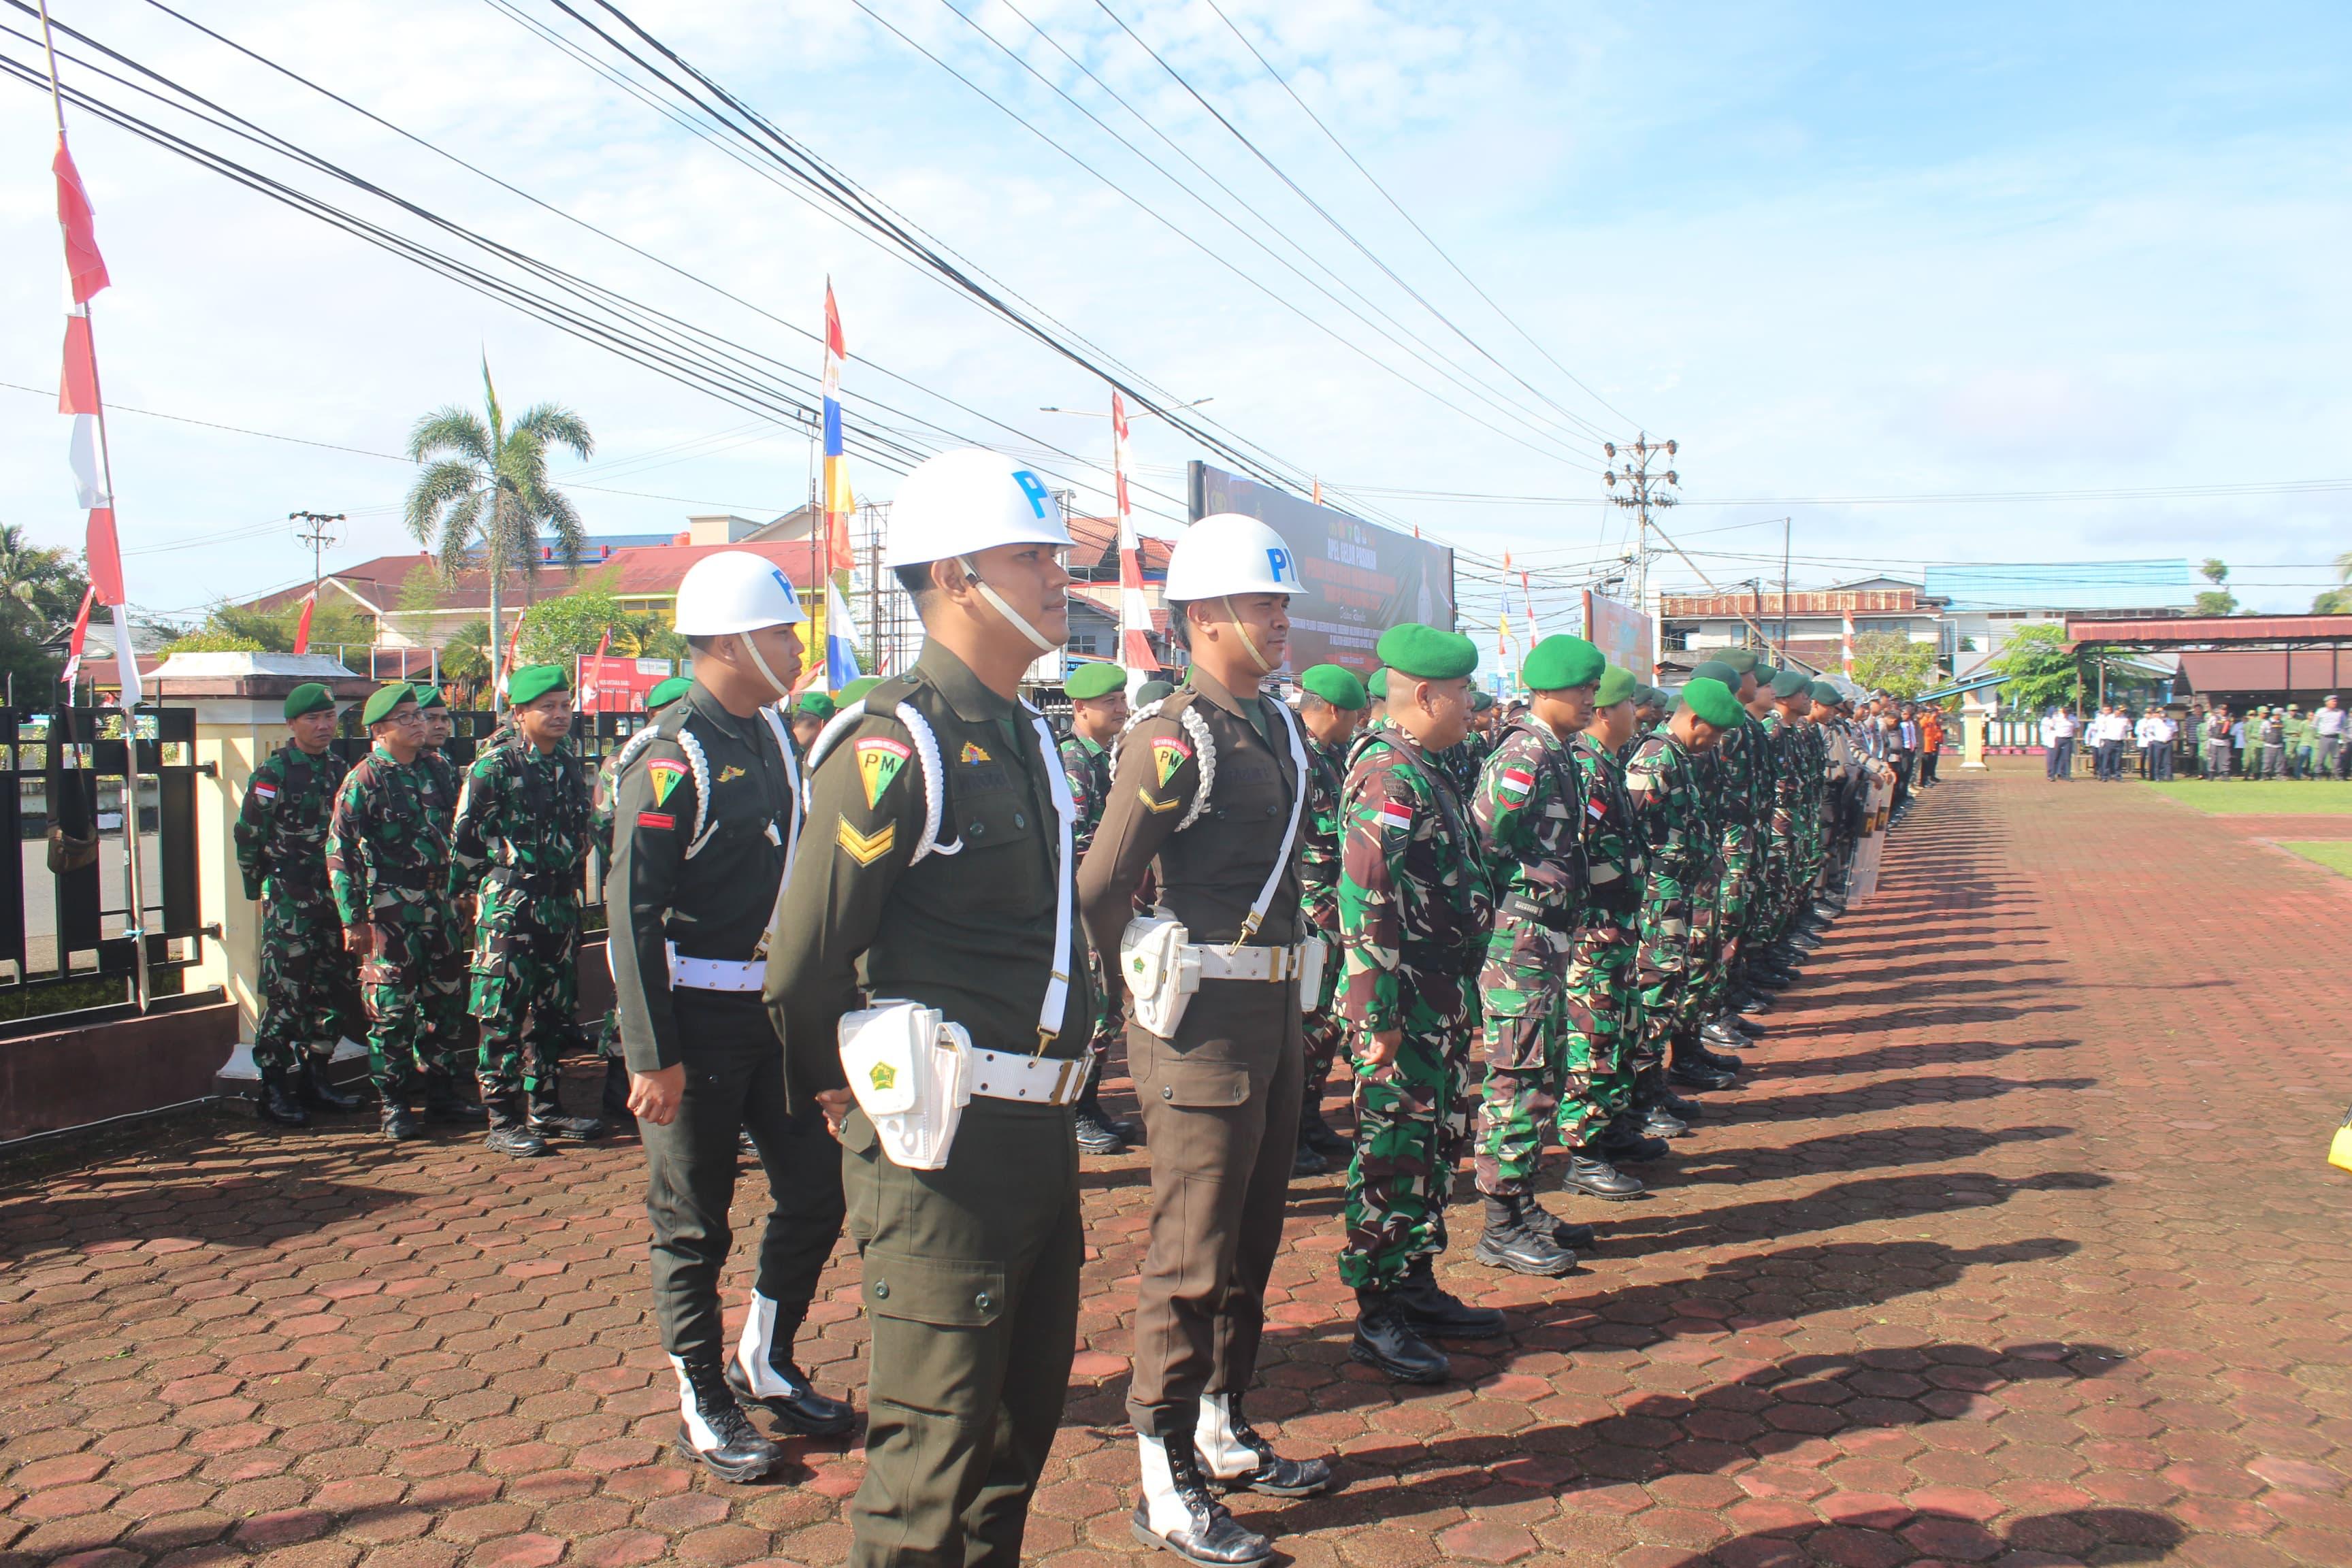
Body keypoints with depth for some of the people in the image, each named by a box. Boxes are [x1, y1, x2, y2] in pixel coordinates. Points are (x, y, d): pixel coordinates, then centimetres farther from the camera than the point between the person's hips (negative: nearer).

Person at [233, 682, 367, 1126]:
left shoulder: (337, 771, 13)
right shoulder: (273, 773, -6)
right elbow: (248, 835, -5)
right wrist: (261, 889, -2)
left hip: (334, 899, 6)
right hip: (290, 902, -6)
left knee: (337, 993, 8)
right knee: (286, 995, -4)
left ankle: (314, 1079, 21)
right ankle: (274, 1090, 5)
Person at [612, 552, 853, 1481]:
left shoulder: (776, 736, 9)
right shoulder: (671, 759, -15)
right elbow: (631, 911, -18)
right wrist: (652, 1054, -19)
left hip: (776, 1006, 8)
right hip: (696, 1018, -7)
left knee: (816, 1188, 11)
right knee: (693, 1221, 6)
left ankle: (765, 1362, 30)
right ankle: (703, 1406, 22)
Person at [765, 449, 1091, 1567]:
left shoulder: (1027, 737, 12)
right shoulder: (896, 748, -17)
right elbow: (806, 958, -14)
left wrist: (1052, 1092, 17)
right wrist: (839, 1093, 0)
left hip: (1040, 1129, 9)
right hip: (944, 1139, -9)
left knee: (1022, 1421, 21)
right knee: (932, 1448, 2)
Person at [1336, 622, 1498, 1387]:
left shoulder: (1420, 771, 15)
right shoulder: (1390, 775, -18)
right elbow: (1368, 902, -24)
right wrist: (1378, 1016, -24)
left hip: (1441, 1001, 10)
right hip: (1406, 1006, -10)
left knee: (1435, 1146, 17)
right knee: (1394, 1154, -1)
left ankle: (1416, 1288, 30)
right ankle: (1378, 1319, 9)